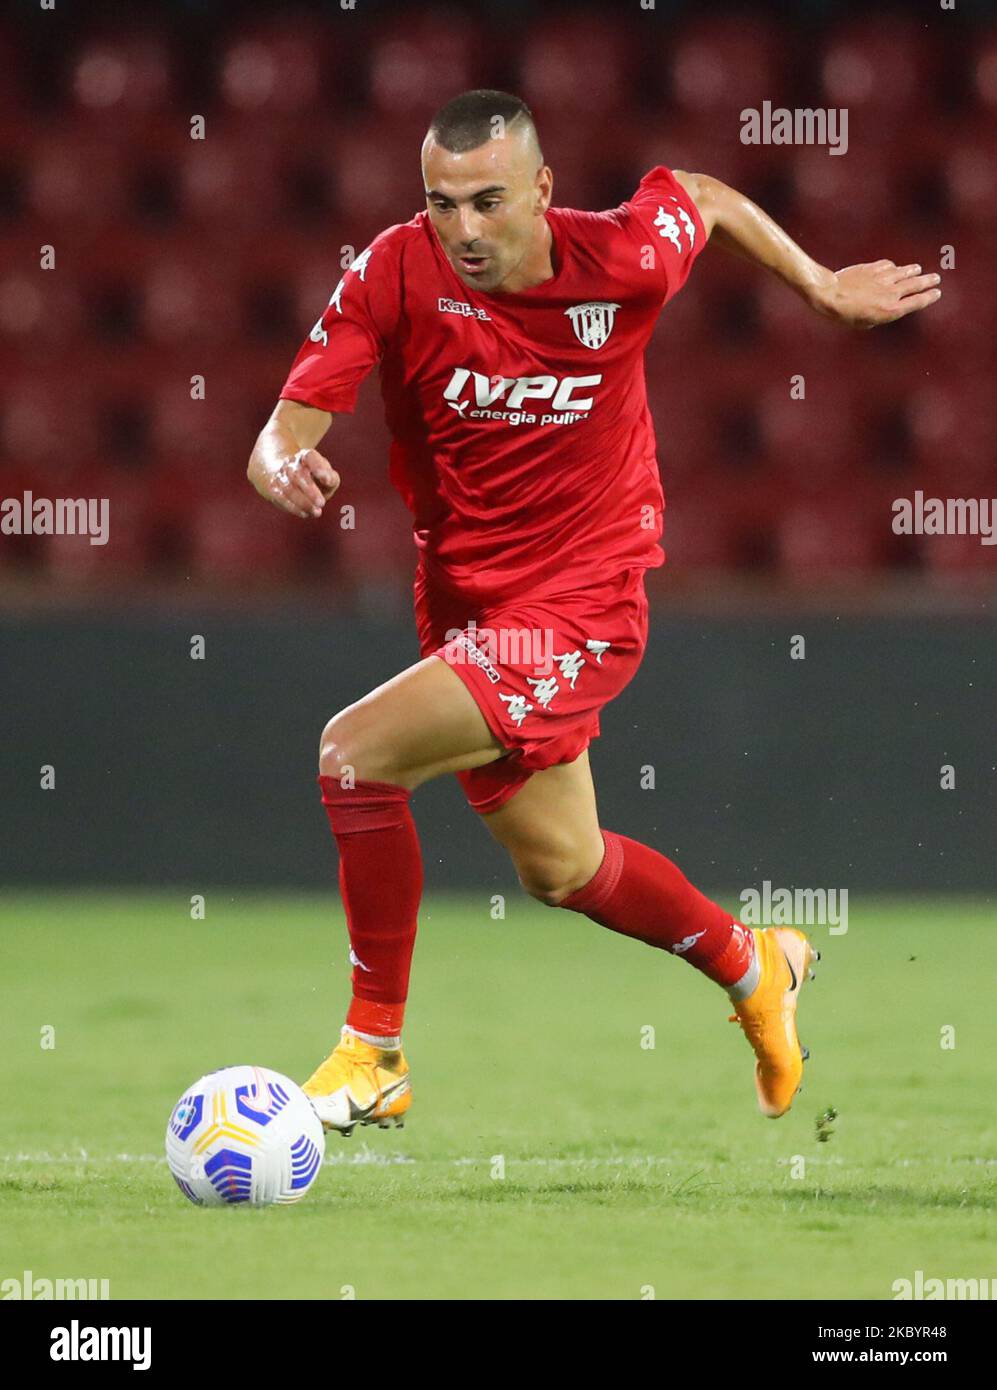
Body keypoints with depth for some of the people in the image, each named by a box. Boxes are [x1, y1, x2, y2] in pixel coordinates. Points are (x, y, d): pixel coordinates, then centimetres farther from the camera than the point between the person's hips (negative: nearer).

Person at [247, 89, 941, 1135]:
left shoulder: (621, 259, -17)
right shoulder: (394, 274, -16)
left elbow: (707, 196, 6)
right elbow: (285, 431, -19)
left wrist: (824, 287, 13)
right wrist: (283, 466, -42)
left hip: (579, 609, -5)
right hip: (462, 605, 5)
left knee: (355, 753, -24)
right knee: (559, 869, 22)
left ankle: (374, 1055, -9)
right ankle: (754, 969, 51)